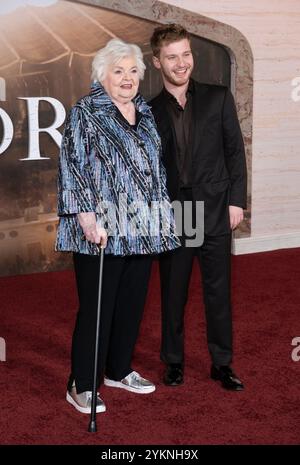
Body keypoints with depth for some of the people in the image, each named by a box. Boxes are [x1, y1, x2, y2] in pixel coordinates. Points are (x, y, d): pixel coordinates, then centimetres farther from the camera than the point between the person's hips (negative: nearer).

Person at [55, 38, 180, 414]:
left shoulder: (145, 113, 15)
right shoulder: (85, 113, -4)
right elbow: (73, 167, -11)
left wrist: (163, 215, 18)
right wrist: (87, 217, -19)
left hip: (143, 228, 6)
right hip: (102, 229, -6)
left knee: (132, 303, 13)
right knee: (96, 308, -2)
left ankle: (118, 370, 30)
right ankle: (81, 386, 10)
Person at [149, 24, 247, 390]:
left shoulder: (218, 98, 3)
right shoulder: (150, 111, 4)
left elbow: (235, 152, 3)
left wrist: (236, 200, -4)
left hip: (214, 212, 0)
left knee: (218, 291, 7)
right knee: (172, 292, 9)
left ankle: (222, 363, 20)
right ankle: (173, 360, 24)